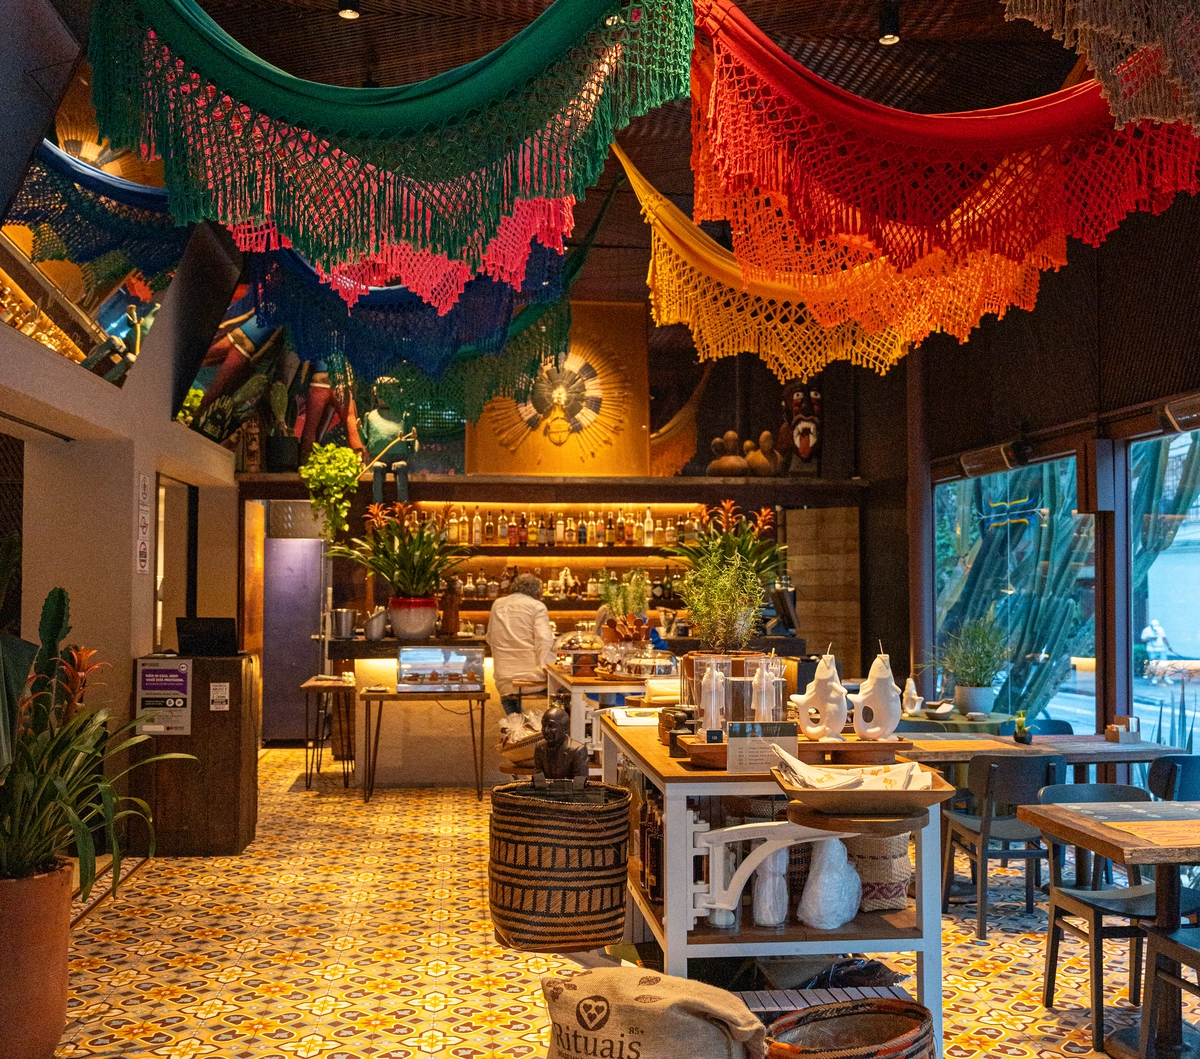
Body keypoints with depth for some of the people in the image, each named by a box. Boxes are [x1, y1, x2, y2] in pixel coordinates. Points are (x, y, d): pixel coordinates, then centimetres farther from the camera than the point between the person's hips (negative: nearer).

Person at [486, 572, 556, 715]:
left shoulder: (497, 604, 14)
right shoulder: (537, 606, -2)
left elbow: (490, 639, 23)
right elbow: (544, 639, -14)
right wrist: (545, 667, -12)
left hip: (503, 680, 6)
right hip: (532, 676, -5)